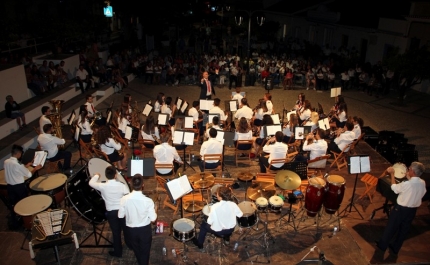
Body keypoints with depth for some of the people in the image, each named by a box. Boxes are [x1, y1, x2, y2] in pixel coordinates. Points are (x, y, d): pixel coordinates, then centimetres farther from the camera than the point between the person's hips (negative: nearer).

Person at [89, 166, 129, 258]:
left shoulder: (103, 186, -17)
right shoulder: (122, 185, -17)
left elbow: (91, 183, 2)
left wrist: (96, 176, 20)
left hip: (111, 212, 0)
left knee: (116, 232, 14)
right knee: (126, 229, 21)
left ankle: (118, 252, 29)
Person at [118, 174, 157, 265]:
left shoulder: (124, 199, -20)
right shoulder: (148, 201, -26)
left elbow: (120, 216, -7)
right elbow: (153, 219, -16)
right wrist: (154, 210, 3)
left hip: (130, 230, 3)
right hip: (145, 230, -3)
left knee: (136, 250, 29)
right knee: (144, 252, 21)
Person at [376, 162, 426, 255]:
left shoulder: (407, 184, -29)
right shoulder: (423, 183, -10)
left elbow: (394, 188, -11)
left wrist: (392, 174, -1)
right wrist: (409, 178, 9)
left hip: (401, 209, -6)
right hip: (413, 210, 6)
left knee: (391, 227, 13)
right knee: (404, 229, 19)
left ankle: (382, 245, 29)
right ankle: (395, 248, 35)